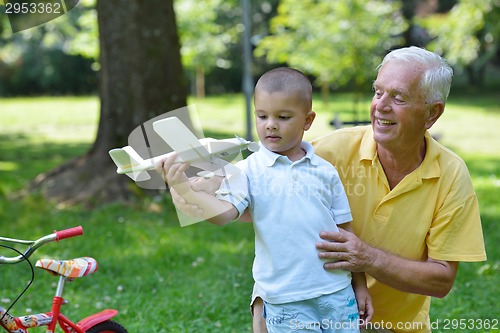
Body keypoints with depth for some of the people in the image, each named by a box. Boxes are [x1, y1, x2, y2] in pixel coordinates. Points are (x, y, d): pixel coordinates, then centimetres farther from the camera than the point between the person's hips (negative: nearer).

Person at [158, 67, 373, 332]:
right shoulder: (249, 170, -2)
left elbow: (344, 231, 9)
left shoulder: (325, 171, 4)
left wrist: (360, 286, 12)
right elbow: (224, 213, -16)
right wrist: (185, 189, -32)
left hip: (338, 293, 3)